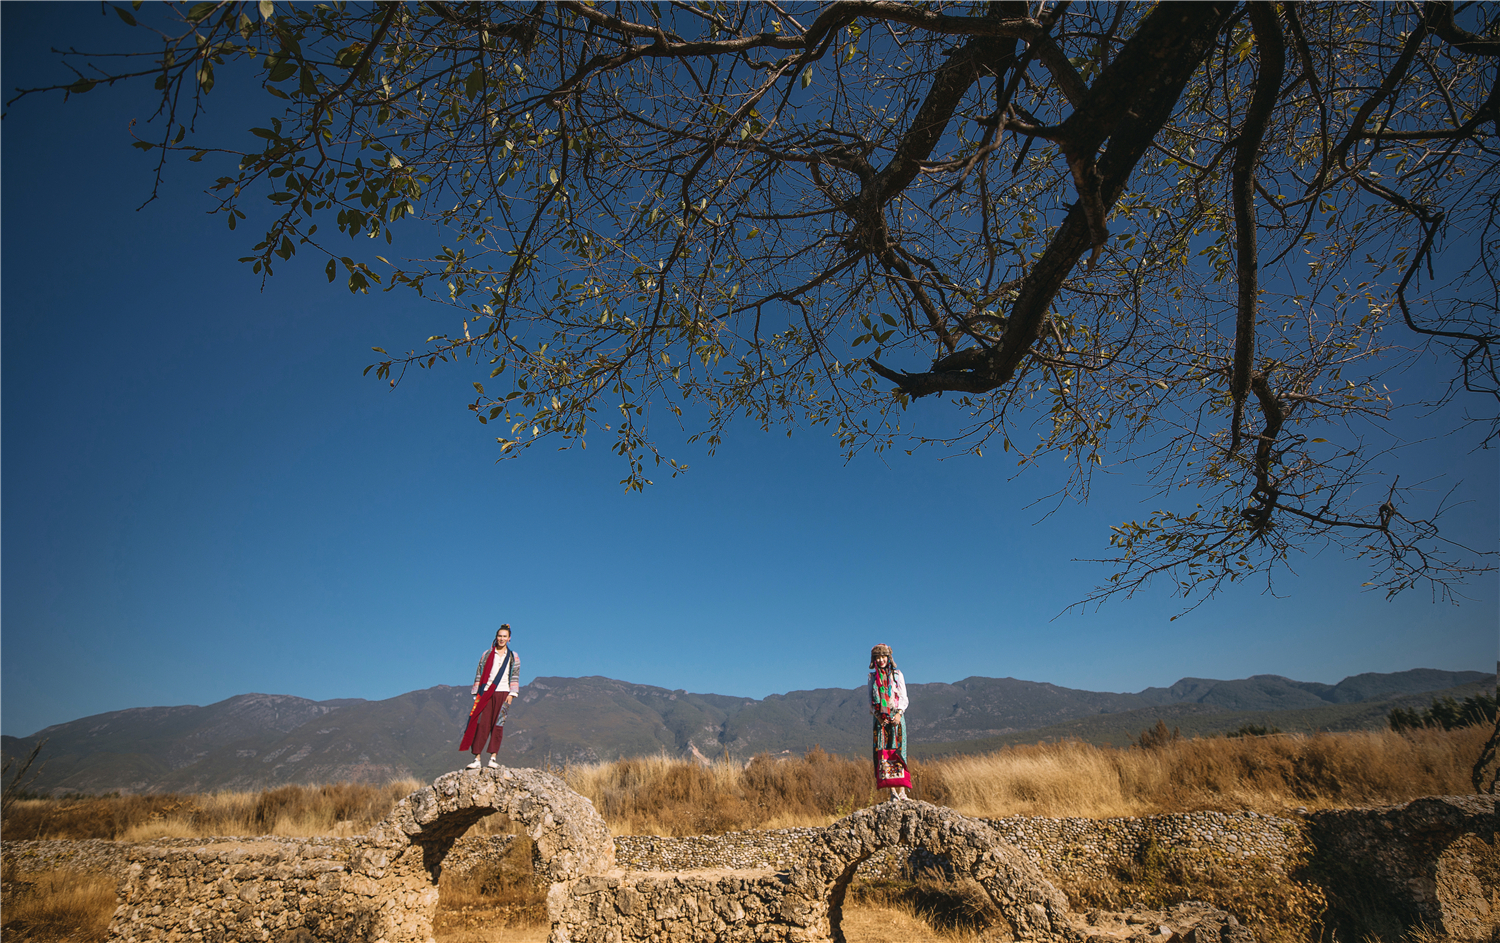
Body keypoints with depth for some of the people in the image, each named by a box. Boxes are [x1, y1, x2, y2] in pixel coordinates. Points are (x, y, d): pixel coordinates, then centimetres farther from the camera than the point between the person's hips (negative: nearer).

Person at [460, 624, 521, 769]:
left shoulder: (513, 657, 11)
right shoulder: (487, 654, 11)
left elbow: (515, 677, 7)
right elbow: (479, 674, 10)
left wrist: (511, 694, -4)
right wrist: (477, 694, 3)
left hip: (503, 694, 0)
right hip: (486, 693, 0)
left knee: (498, 725, -3)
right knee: (482, 724, -6)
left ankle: (493, 758, 1)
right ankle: (477, 759, -4)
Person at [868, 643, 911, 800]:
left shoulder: (897, 674, 7)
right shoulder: (872, 677, 10)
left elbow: (904, 697, 4)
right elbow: (871, 700, 9)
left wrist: (899, 713, -10)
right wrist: (877, 715, -6)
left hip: (896, 717, -1)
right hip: (881, 719, 1)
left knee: (898, 751, -7)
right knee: (883, 752, -6)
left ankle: (901, 790, -7)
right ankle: (892, 791, -5)